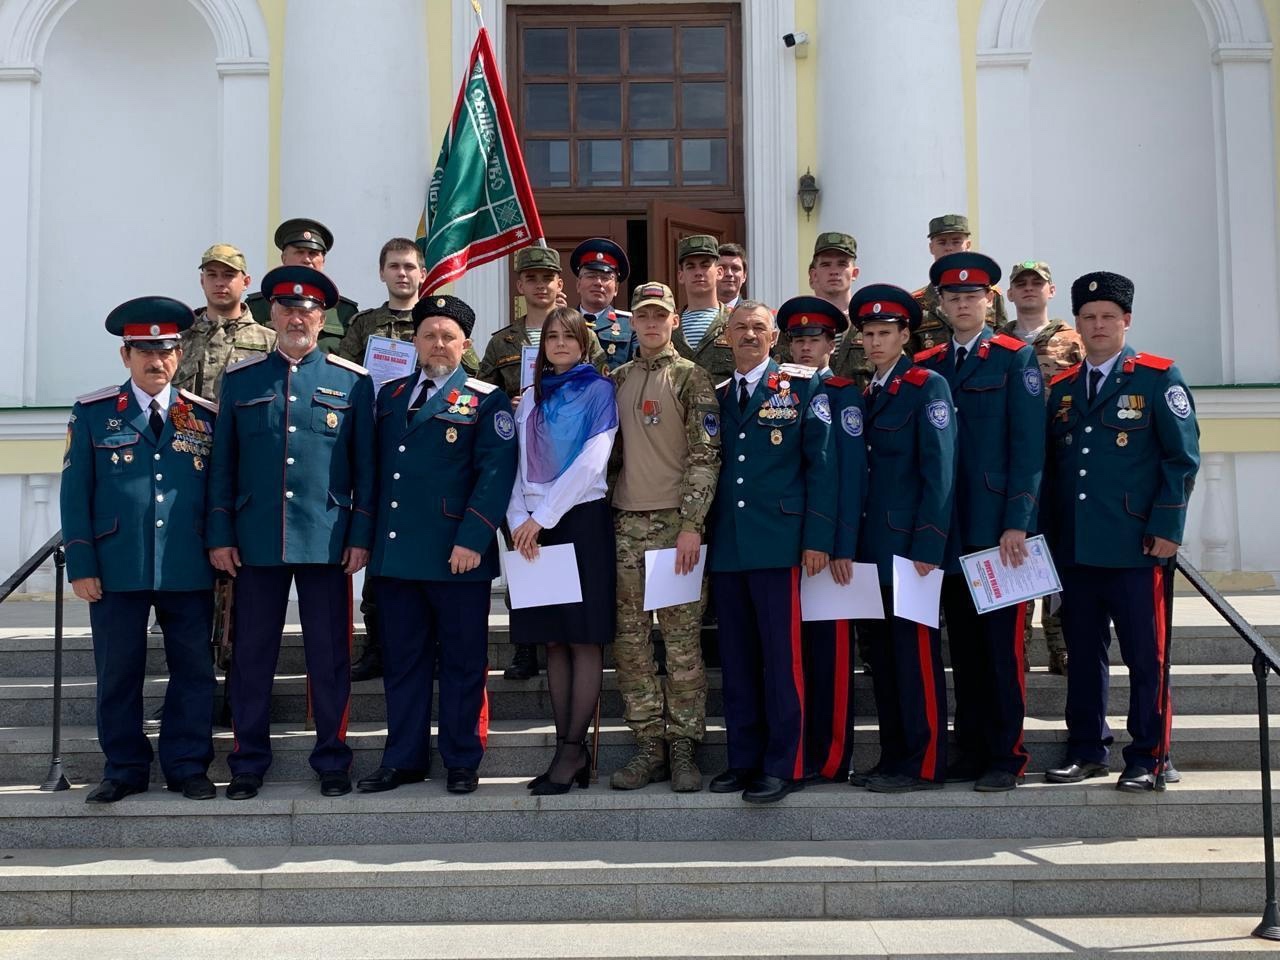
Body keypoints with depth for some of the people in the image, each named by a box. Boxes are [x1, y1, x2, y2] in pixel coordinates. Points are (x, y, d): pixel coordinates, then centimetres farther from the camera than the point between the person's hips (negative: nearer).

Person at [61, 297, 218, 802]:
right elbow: (75, 494, 2)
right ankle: (124, 769, 19)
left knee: (193, 671, 5)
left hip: (189, 572, 1)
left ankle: (188, 767, 17)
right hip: (116, 570, -1)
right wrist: (81, 565, -5)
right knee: (118, 674, 7)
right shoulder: (92, 413, 4)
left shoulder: (206, 416, 8)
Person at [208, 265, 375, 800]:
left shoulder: (353, 381, 5)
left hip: (327, 540, -1)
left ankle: (332, 760, 17)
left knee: (329, 654, 4)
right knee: (251, 654, 6)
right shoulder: (239, 379, 9)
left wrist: (361, 535, -2)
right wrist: (219, 536, 2)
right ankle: (249, 761, 19)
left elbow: (366, 465, 5)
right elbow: (223, 464, 9)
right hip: (255, 541, 1)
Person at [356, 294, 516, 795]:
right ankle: (404, 758, 21)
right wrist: (368, 535, 7)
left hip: (458, 557, -4)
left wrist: (472, 540, -17)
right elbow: (377, 467, 15)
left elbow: (495, 474, -9)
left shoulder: (486, 402, 0)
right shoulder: (390, 395, 15)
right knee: (403, 660, 11)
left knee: (462, 662, 4)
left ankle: (462, 762, 15)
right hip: (394, 553, 5)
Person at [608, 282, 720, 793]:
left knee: (682, 641, -2)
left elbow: (705, 455, -7)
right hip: (627, 523, 5)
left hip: (676, 523, -5)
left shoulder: (691, 377, 0)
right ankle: (649, 746, 13)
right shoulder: (617, 379, 15)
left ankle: (683, 748, 7)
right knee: (630, 641, 4)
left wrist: (691, 525, -15)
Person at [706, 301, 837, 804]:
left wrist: (818, 537, -9)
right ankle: (743, 759, 18)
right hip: (726, 544, 5)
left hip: (779, 541, -4)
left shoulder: (802, 387, 2)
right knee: (736, 658, 9)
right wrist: (700, 533, 7)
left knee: (781, 655, -3)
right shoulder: (715, 396, 15)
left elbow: (822, 462, -2)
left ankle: (783, 764, 5)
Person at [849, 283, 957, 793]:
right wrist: (852, 544, 10)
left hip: (908, 543, -7)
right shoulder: (865, 394, 16)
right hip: (872, 547, 7)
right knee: (882, 655, 11)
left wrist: (927, 546, -16)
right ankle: (893, 758, 19)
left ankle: (924, 764, 5)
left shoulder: (927, 386, -5)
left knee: (916, 654, -2)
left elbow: (939, 470, -11)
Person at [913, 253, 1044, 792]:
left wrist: (1017, 523, -14)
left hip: (997, 525, -4)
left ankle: (1006, 757, 7)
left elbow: (1028, 445, -6)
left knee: (1002, 641, -1)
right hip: (947, 528, 4)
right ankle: (970, 749, 18)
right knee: (962, 642, 9)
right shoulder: (926, 365, 13)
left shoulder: (1016, 358, 0)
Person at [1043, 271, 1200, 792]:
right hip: (1075, 548, 5)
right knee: (1082, 653, 10)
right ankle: (1086, 750, 20)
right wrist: (1049, 533, 9)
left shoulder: (1158, 377, 0)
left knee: (1147, 656, 1)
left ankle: (1149, 757, 11)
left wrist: (1167, 529, -10)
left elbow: (1182, 456, -4)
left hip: (1138, 547, -4)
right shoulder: (1060, 388, 14)